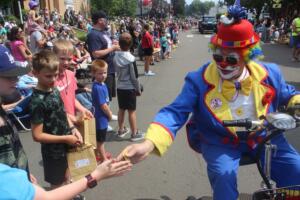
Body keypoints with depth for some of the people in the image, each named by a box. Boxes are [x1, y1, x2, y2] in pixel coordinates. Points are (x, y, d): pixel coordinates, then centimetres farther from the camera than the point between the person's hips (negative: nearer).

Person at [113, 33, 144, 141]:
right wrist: (138, 89, -4)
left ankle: (121, 130, 30)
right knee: (132, 111, 3)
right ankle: (134, 133, 13)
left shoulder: (116, 56, -2)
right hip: (130, 88, -6)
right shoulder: (131, 58, -19)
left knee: (121, 109, 17)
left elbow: (117, 71, 6)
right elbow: (134, 77, -16)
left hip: (119, 87, 6)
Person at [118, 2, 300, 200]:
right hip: (220, 143, -3)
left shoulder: (269, 73, -5)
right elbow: (175, 112, -23)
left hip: (263, 137, 4)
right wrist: (148, 144, -39)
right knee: (224, 175, -30)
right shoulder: (200, 80, -16)